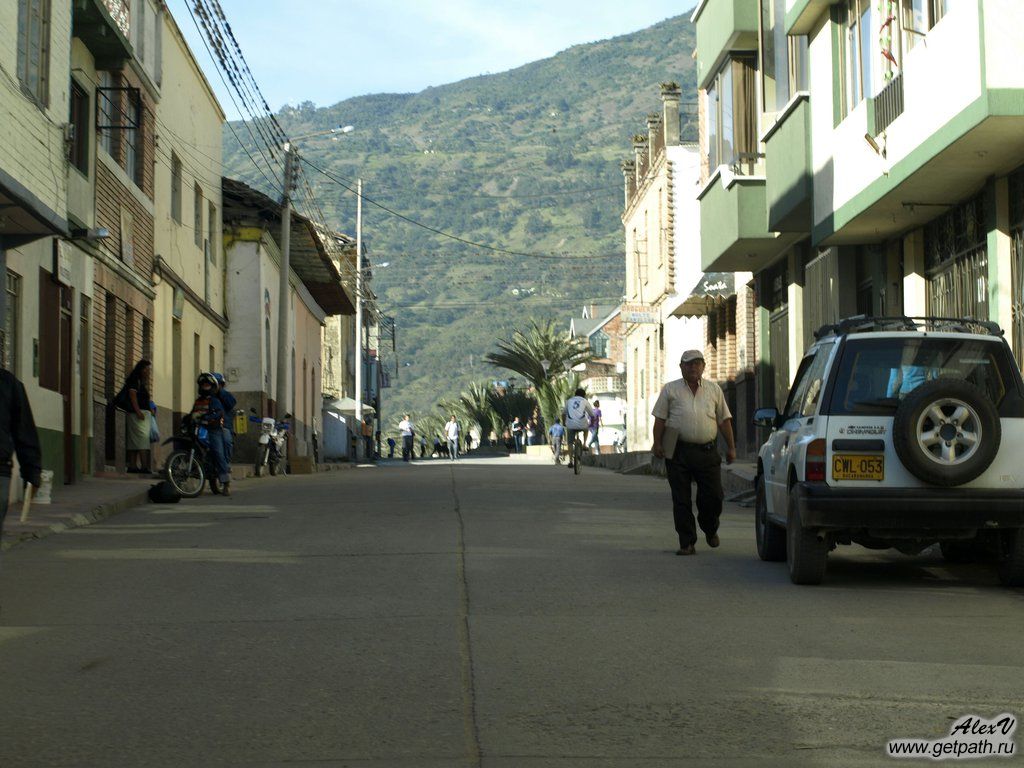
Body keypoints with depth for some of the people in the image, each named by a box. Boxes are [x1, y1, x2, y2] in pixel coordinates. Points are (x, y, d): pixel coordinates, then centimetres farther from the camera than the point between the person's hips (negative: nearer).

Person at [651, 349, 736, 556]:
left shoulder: (714, 390, 12)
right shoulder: (670, 390, 7)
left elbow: (724, 420, 13)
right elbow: (660, 419, 4)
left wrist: (731, 447, 9)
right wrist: (657, 443, -6)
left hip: (706, 452, 1)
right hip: (678, 451, -1)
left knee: (713, 496, -1)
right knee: (681, 500, 0)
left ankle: (710, 529, 28)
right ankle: (687, 543, 6)